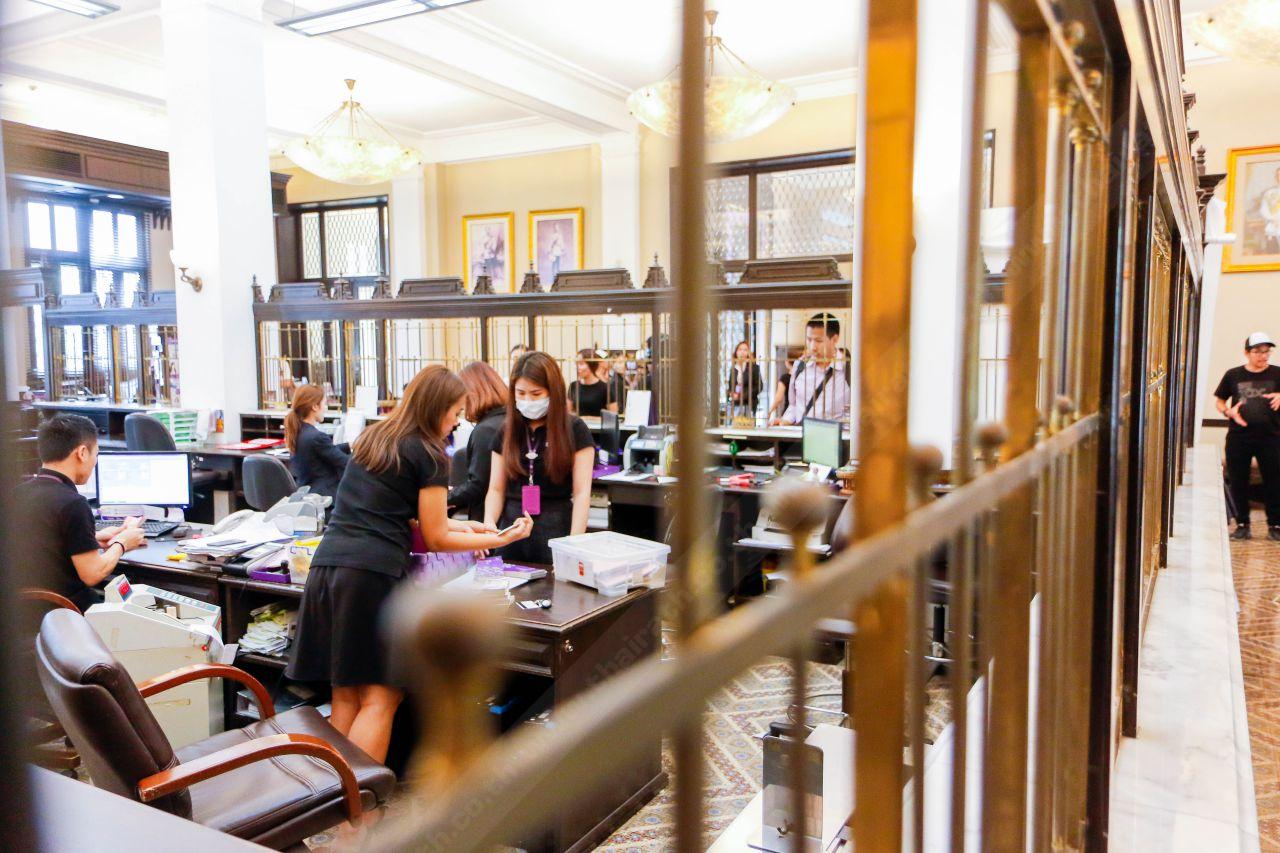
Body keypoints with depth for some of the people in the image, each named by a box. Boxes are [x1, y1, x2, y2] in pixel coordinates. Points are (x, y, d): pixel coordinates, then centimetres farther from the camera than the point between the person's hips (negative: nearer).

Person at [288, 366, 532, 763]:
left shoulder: (370, 439, 20)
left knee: (345, 696, 13)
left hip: (326, 565, 7)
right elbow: (435, 539, 3)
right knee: (381, 698, 0)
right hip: (374, 572, -7)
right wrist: (500, 539, 11)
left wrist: (453, 525, 29)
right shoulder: (429, 455, -1)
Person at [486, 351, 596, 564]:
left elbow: (582, 492, -8)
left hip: (556, 530, -3)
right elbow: (496, 489, 8)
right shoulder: (507, 432, 8)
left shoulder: (574, 430, -4)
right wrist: (488, 525, -10)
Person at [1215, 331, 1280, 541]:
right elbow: (1218, 400, 12)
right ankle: (1242, 524, 17)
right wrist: (1229, 411, -7)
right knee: (1238, 482, 6)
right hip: (1238, 436, 1)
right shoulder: (1233, 375, 4)